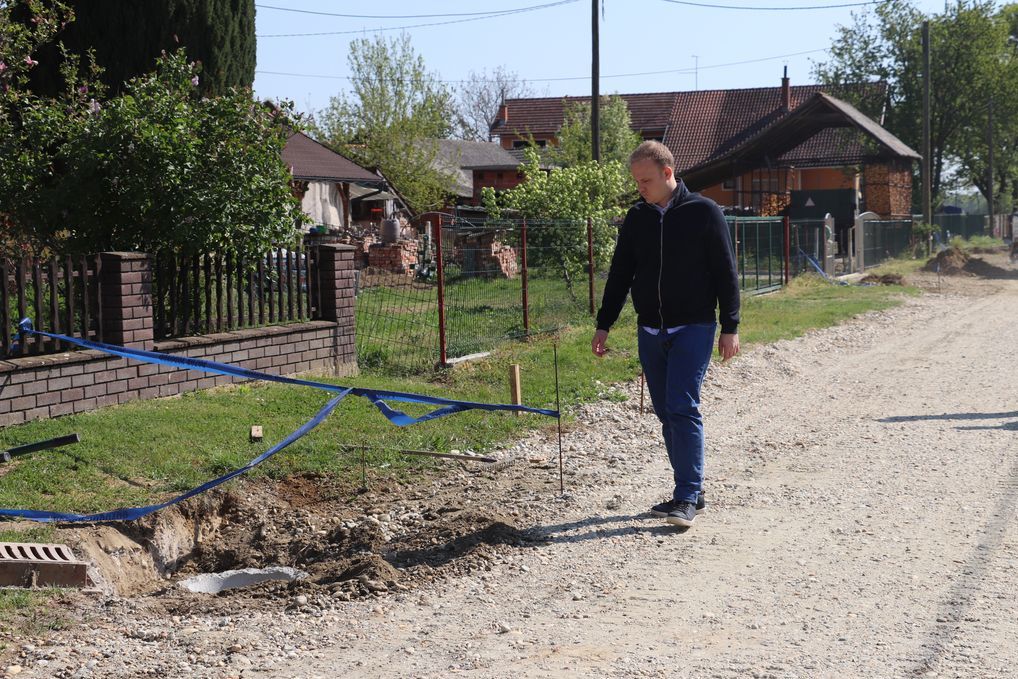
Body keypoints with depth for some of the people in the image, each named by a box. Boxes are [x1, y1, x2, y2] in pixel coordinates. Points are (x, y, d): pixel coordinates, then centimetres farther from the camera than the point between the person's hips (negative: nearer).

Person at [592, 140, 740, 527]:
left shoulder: (704, 212, -4)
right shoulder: (636, 218, 9)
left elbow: (725, 273, -4)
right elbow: (619, 274, 14)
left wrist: (730, 327, -7)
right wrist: (603, 325, 10)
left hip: (693, 328, -5)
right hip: (650, 332, 5)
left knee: (683, 408, -13)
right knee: (666, 413, 7)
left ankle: (687, 497, -10)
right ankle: (690, 492, 15)